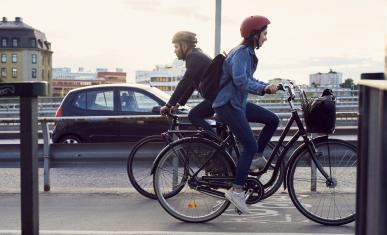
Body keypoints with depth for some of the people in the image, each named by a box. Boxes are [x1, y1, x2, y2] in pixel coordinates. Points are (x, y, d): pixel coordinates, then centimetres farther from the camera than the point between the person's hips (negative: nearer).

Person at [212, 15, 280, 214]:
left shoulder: (248, 53, 13)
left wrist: (267, 86, 7)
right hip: (227, 105, -10)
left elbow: (249, 80, 19)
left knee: (273, 120, 9)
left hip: (238, 102, 10)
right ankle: (236, 190, -8)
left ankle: (257, 158, 16)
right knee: (250, 146, -12)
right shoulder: (240, 53, -17)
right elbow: (240, 80, -31)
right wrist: (264, 88, -34)